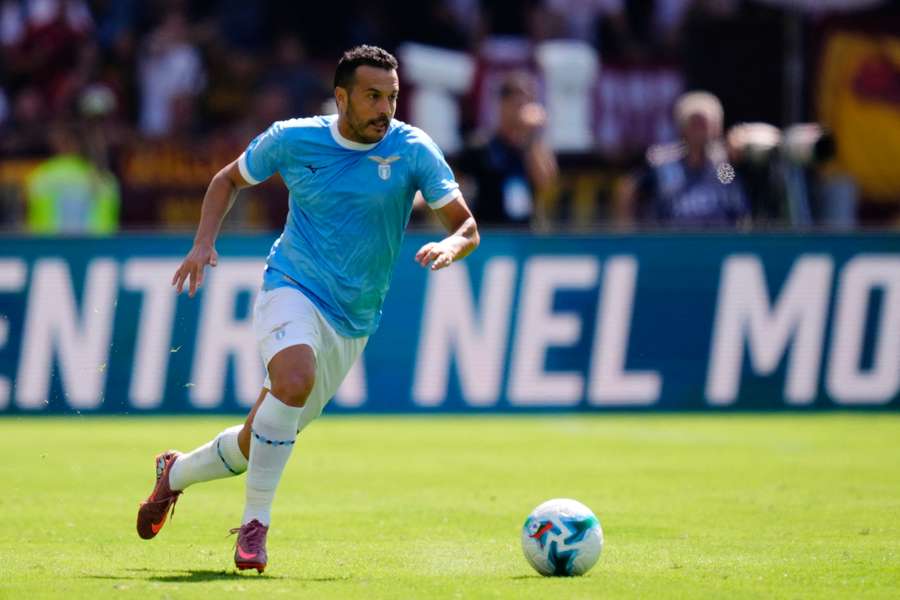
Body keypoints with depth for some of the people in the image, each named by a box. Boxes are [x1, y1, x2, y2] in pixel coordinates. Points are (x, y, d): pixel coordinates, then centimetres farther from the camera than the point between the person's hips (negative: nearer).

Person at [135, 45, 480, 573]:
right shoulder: (291, 140, -4)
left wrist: (450, 246, -30)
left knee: (258, 443, 9)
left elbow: (467, 226, -6)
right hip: (293, 289, -2)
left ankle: (176, 473, 40)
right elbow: (230, 180, 14)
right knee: (294, 380, -35)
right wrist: (205, 242, -1)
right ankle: (256, 524, -24)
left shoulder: (413, 150, -6)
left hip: (352, 324, 2)